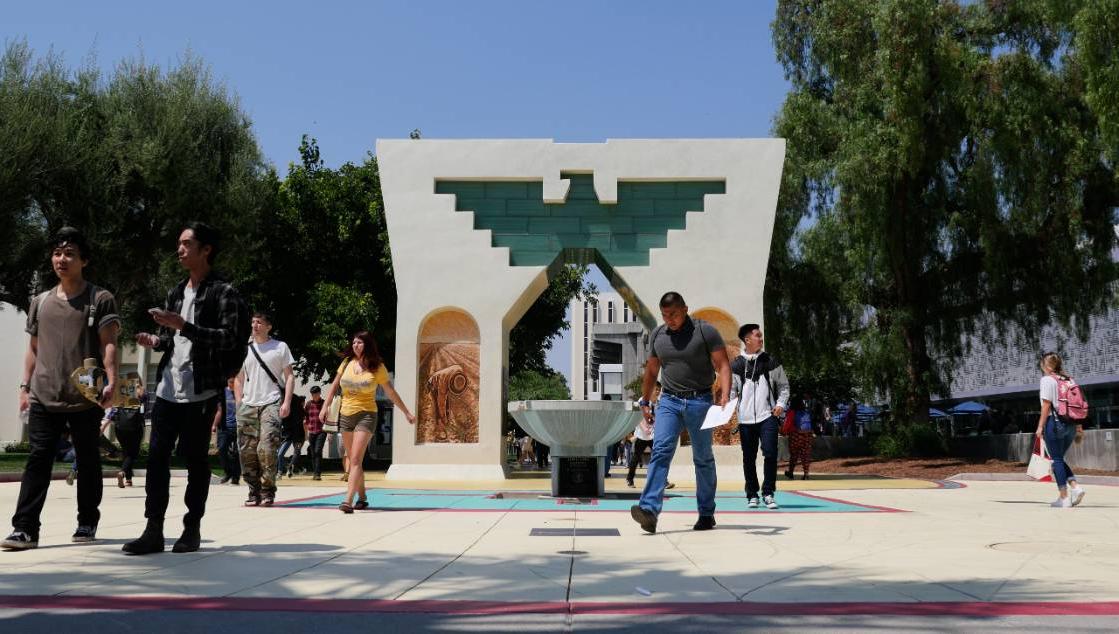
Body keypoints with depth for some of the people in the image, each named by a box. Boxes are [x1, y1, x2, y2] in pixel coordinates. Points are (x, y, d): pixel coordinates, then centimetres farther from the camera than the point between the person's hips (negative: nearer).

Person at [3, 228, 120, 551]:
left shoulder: (100, 299, 0)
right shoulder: (40, 302, 15)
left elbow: (108, 344, -8)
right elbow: (33, 348, 19)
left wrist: (111, 381, -21)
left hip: (85, 398, -3)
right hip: (44, 397, 3)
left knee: (88, 461, 7)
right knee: (37, 460, -2)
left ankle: (87, 522, 19)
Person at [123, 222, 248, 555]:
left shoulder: (223, 292, -6)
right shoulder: (175, 292, 17)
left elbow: (229, 340, -16)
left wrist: (183, 326, -22)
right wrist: (156, 341, 2)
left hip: (201, 390, -6)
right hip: (168, 388, 6)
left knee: (196, 459, 1)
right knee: (156, 455, 2)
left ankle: (192, 528, 12)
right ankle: (154, 530, 7)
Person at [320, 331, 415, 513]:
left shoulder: (377, 367, -3)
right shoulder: (347, 362, 5)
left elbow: (391, 392, 4)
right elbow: (334, 386, 12)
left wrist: (407, 412, 6)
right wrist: (326, 406, 0)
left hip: (366, 415, -4)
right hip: (345, 415, 4)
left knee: (355, 459, -16)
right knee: (353, 460, 11)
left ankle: (348, 501, -22)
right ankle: (362, 498, 24)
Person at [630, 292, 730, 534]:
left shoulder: (705, 331, -4)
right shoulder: (657, 334, 9)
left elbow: (723, 366, -8)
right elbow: (651, 370, 20)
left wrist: (724, 397, -21)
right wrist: (645, 402, 21)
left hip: (700, 401, -3)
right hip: (669, 400, 3)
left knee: (703, 458, 6)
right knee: (660, 451, -14)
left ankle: (707, 514, 18)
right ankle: (649, 510, -24)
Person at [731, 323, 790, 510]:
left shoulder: (770, 361, 7)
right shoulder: (736, 365, 5)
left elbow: (783, 385, 13)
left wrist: (781, 404, -1)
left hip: (768, 416, 0)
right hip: (745, 418, 1)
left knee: (770, 453, -11)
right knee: (749, 458, 6)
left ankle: (768, 493, 2)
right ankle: (752, 495, 18)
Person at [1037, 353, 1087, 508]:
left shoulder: (1047, 379, -6)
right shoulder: (1068, 379, 12)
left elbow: (1046, 404, -12)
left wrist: (1040, 426, -10)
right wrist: (1079, 426, 14)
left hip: (1055, 421, -6)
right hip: (1071, 424, 6)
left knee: (1056, 460, 1)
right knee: (1060, 459, 18)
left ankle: (1064, 497, 0)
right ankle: (1075, 487, 0)